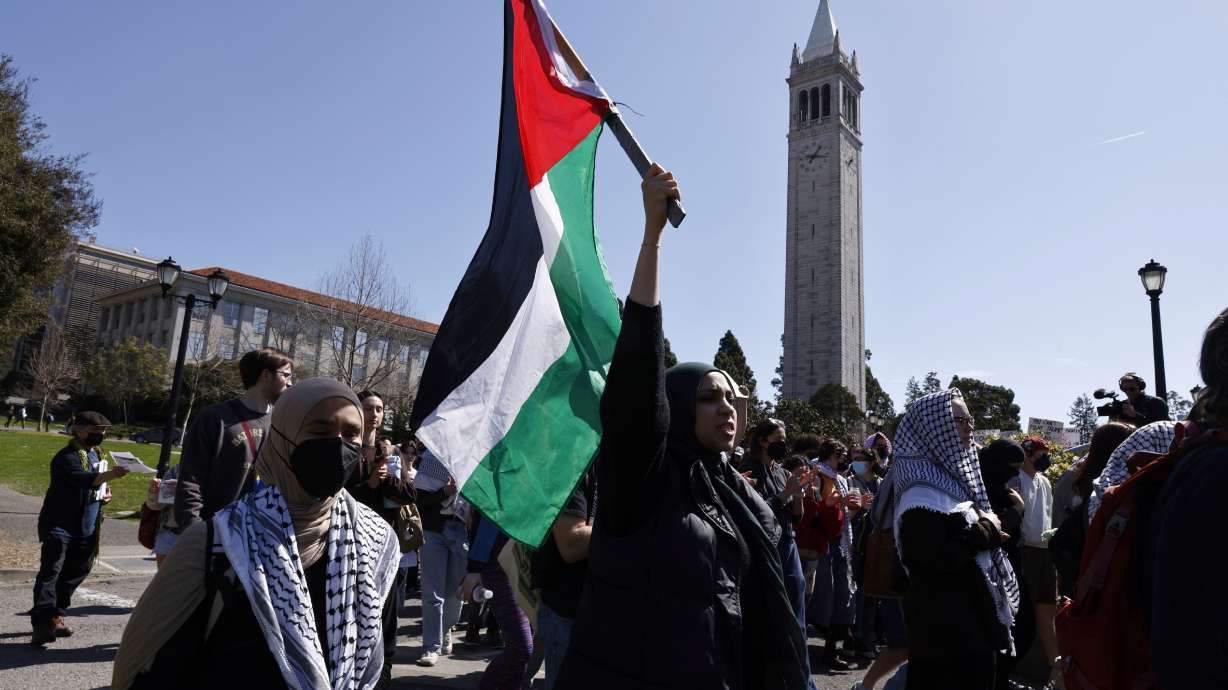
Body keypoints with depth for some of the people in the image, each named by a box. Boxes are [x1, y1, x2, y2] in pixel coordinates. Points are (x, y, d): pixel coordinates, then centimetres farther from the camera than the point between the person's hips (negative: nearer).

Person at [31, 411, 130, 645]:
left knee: (77, 571, 13)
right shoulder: (67, 457, -16)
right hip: (59, 525, -8)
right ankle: (41, 624, -12)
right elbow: (84, 479, -35)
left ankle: (55, 617, 26)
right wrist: (111, 474, -50)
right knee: (50, 572, -11)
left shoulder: (98, 454, 12)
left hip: (86, 527, 8)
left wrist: (106, 492, 8)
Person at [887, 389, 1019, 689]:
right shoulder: (922, 490, -20)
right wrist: (986, 531, -16)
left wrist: (988, 529, 4)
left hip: (971, 614, 9)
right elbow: (934, 559, -26)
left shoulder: (950, 476, 11)